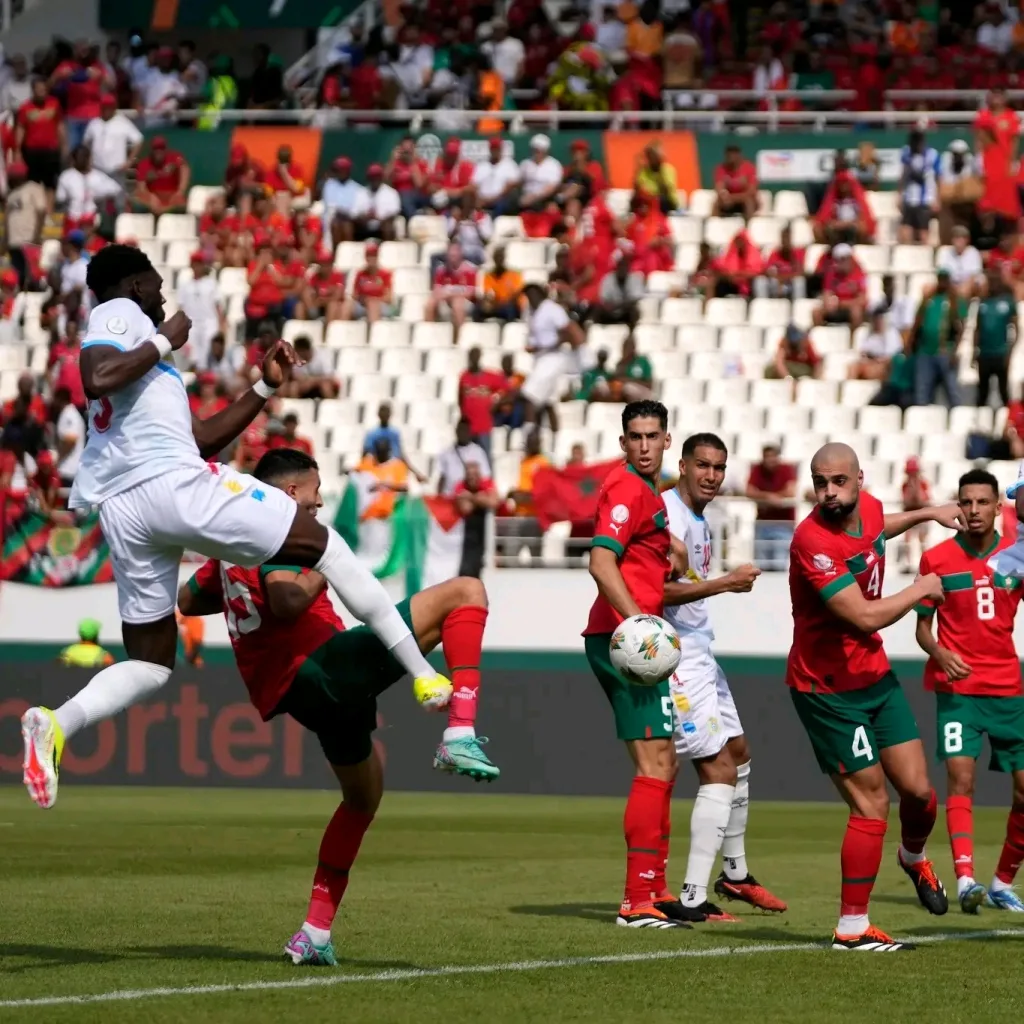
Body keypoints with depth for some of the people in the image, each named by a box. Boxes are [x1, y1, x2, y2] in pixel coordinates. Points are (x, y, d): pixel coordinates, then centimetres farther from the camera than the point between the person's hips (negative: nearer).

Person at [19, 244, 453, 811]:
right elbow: (97, 380, -20)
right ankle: (426, 677, 4)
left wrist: (265, 388, 27)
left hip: (120, 510, 9)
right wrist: (163, 341, -8)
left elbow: (199, 439, 30)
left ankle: (58, 723, -15)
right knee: (322, 545, 6)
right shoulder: (119, 313, 4)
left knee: (149, 663, 14)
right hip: (172, 483, -9)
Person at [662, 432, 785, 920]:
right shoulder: (668, 515, -17)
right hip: (676, 655, -11)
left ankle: (734, 873, 35)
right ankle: (692, 898, -15)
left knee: (738, 753, 22)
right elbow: (658, 591, -26)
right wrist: (724, 583, -26)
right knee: (719, 770, -13)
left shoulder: (699, 518, 14)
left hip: (699, 651, 11)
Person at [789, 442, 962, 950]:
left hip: (874, 675, 7)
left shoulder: (870, 508, -2)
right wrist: (920, 590, -17)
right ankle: (852, 928, 5)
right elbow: (864, 616, -32)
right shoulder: (812, 541, -28)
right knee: (871, 804, -7)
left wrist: (928, 513, 30)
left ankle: (914, 857, 43)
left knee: (917, 789, 8)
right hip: (828, 690, -7)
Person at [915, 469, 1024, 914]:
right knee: (961, 775, -18)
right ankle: (965, 878, -27)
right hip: (957, 687, -3)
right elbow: (923, 626, 4)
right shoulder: (937, 559, 0)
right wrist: (939, 653, -16)